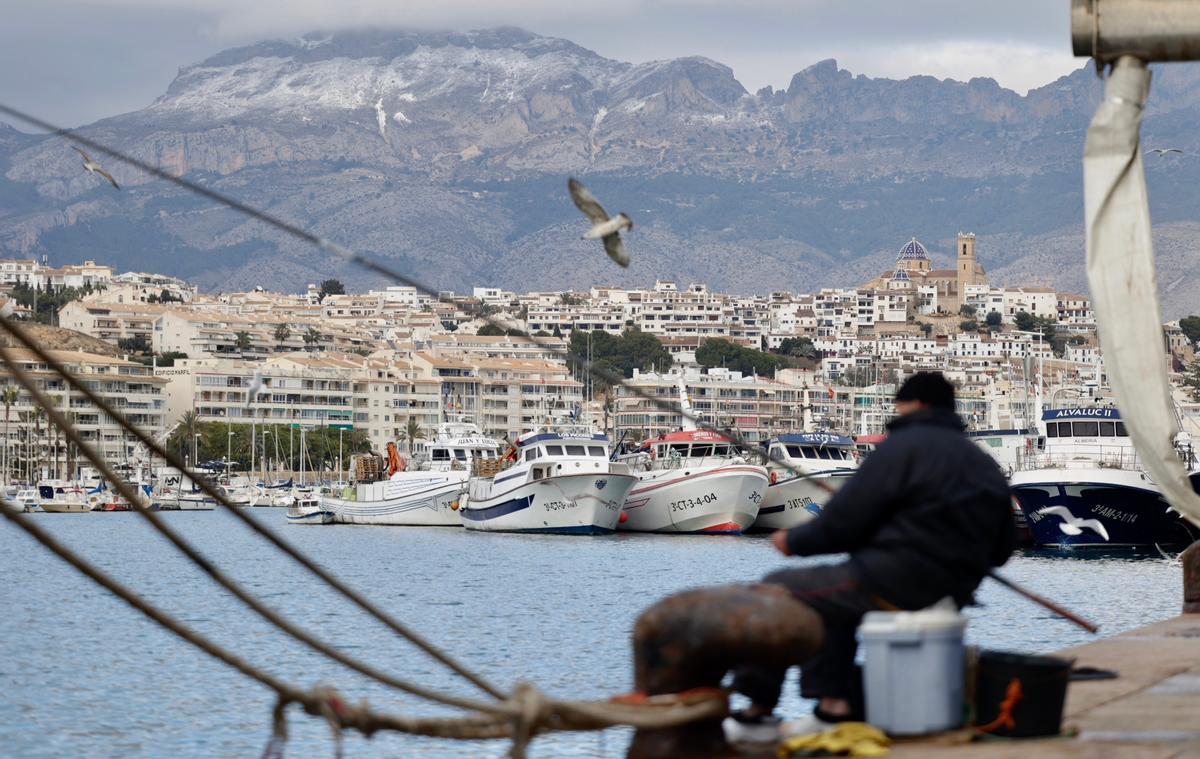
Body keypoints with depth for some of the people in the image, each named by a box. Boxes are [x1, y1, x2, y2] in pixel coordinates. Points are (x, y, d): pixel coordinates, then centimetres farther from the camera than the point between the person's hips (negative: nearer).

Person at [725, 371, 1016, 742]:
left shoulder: (903, 447, -10)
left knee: (776, 592, 8)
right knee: (831, 590, 30)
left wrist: (795, 540, 7)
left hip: (892, 586, -8)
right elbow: (1001, 549, 16)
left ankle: (760, 711, 10)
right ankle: (836, 703, 17)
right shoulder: (985, 464, 13)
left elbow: (841, 522, -11)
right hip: (953, 594, 9)